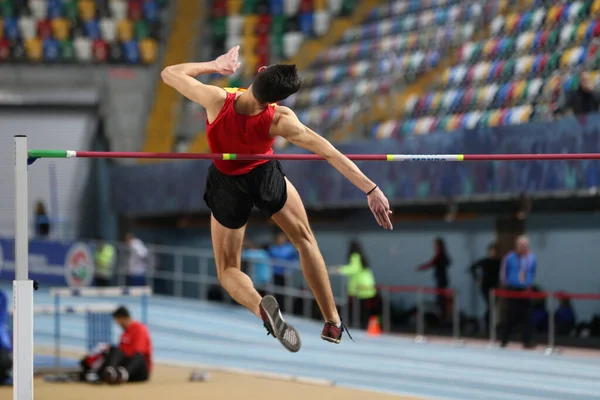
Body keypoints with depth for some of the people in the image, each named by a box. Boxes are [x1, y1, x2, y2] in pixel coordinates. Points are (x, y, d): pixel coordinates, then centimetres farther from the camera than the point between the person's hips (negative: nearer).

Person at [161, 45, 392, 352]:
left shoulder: (217, 101, -34)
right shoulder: (280, 121, -34)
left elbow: (169, 73, -20)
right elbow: (330, 153, -30)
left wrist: (214, 65, -11)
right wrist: (371, 189, -26)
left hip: (227, 186, 1)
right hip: (265, 176, -1)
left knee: (228, 271, 13)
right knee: (305, 240, 24)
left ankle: (261, 306, -22)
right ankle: (332, 323, 21)